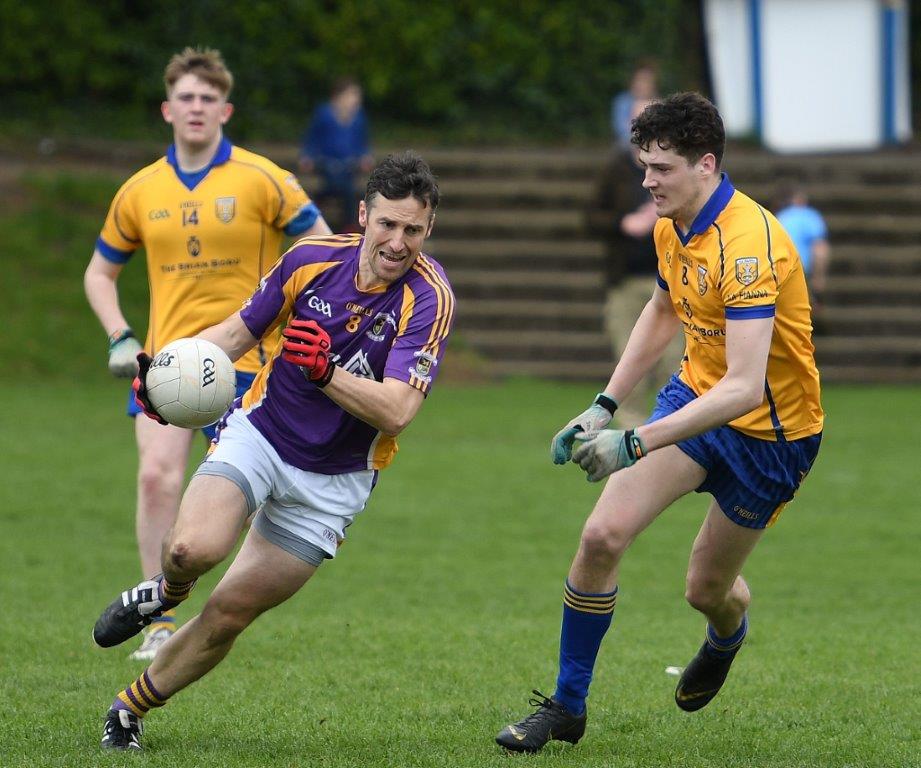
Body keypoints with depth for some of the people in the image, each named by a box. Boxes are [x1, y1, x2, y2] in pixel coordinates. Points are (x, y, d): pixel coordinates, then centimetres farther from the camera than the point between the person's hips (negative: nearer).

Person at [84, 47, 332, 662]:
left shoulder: (260, 180, -4)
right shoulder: (140, 191, 7)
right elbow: (100, 272, 18)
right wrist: (120, 338, 3)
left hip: (240, 357, -3)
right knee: (157, 476, -13)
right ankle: (162, 621, -5)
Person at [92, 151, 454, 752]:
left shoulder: (430, 298, -19)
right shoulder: (311, 258, -9)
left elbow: (396, 411, -27)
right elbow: (240, 330, 6)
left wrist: (324, 369, -41)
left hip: (333, 481, -1)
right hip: (259, 433, 1)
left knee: (230, 613, 1)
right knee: (197, 547, -28)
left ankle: (132, 709, 24)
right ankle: (168, 590, 10)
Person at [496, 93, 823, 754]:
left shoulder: (749, 244, -31)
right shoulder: (674, 227, -3)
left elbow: (744, 385, -39)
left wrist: (636, 443, -43)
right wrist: (605, 406, 11)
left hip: (771, 431, -6)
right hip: (696, 396, 6)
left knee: (707, 588, 7)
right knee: (603, 534, -13)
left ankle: (726, 637, 47)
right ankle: (567, 706, 1)